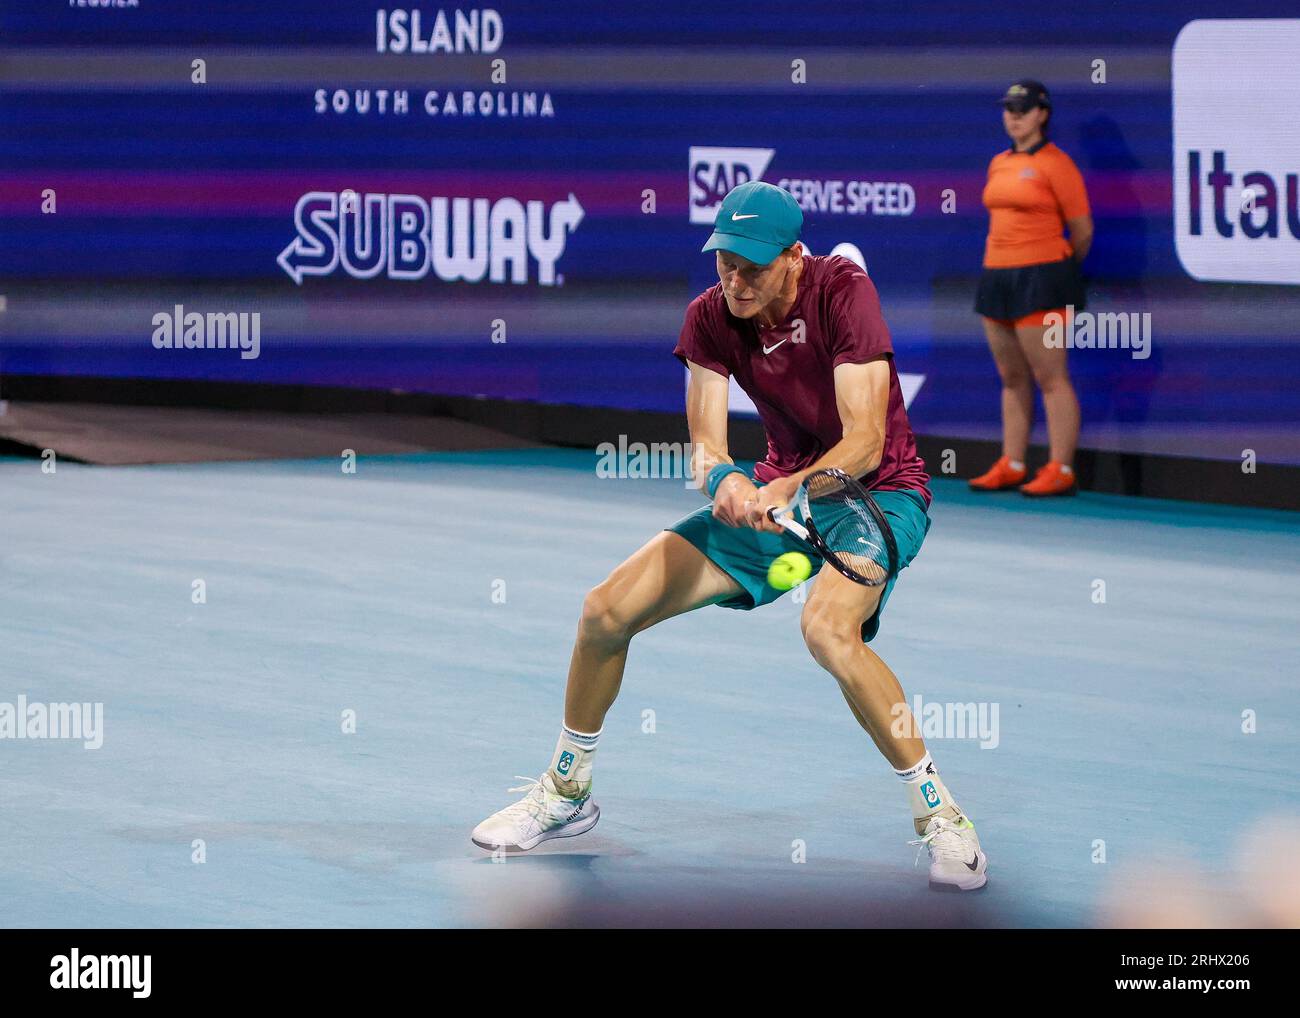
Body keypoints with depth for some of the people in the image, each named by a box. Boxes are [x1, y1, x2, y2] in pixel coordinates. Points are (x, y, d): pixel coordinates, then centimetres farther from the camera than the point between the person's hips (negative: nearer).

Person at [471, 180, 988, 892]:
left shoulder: (842, 291, -22)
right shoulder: (710, 316, -7)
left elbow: (865, 442, -27)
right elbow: (704, 442, -14)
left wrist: (785, 492, -42)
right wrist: (723, 480, -38)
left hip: (879, 489, -5)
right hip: (774, 490, 6)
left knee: (827, 628, -37)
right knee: (606, 609, -4)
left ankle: (939, 816, -22)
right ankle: (566, 793, 19)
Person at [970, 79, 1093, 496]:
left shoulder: (1055, 164, -7)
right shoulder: (998, 164, 14)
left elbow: (1082, 231, -3)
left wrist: (1060, 270, 10)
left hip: (1040, 277, -8)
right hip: (997, 275, 8)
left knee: (1050, 378, -7)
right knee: (1012, 378, 11)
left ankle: (1060, 470, -8)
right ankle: (1011, 466, 15)